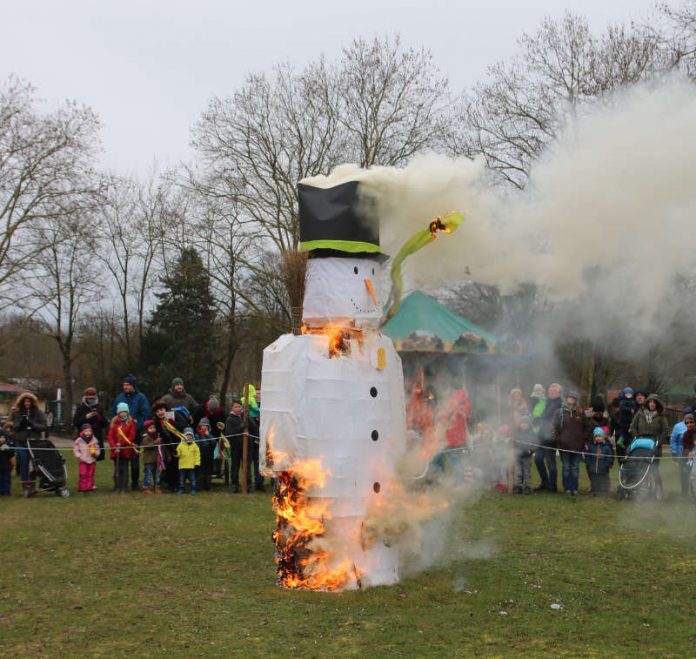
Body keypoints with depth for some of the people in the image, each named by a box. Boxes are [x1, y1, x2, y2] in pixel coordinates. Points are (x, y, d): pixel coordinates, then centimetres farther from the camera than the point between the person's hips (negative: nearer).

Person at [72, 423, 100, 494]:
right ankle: (82, 488, 3)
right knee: (83, 475, -5)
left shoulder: (94, 440, 4)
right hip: (83, 461, -2)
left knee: (90, 475, 6)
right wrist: (79, 456, -13)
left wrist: (96, 453, -10)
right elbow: (75, 450, 0)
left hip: (92, 461, 2)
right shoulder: (78, 440, -3)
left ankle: (89, 488, 13)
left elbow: (97, 449, 11)